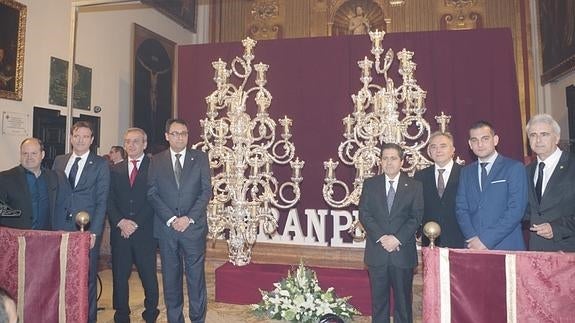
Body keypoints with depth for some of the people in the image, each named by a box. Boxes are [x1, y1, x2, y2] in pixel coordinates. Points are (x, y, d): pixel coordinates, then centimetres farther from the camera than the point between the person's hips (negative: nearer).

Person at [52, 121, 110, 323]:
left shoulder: (100, 165, 0)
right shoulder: (59, 161, 12)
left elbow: (101, 201, -5)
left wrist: (94, 232, -12)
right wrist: (52, 226, 1)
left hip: (87, 230, -3)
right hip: (60, 229, 3)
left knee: (87, 279, 5)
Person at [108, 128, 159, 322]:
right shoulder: (115, 170, 13)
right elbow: (110, 201, 7)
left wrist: (136, 223, -11)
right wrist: (120, 222, -8)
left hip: (145, 232, -3)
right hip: (120, 232, 3)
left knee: (149, 276, 3)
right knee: (120, 277, 8)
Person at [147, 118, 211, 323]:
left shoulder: (200, 158, 4)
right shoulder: (157, 161, 7)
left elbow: (206, 191, -1)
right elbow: (152, 194, 1)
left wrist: (189, 218, -10)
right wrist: (171, 219, -10)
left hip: (193, 227, -1)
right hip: (166, 227, 1)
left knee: (196, 275, 3)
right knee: (170, 277, 9)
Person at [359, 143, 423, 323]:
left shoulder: (414, 186, 4)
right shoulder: (370, 185, 6)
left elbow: (416, 217, -2)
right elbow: (364, 214, -1)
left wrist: (397, 238, -14)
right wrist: (381, 237, -13)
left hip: (403, 251, -1)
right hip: (377, 251, 1)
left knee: (403, 299, 8)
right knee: (378, 299, 9)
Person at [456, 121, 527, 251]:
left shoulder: (515, 168, -1)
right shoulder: (466, 172, 12)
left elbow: (516, 210, -10)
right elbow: (461, 208, 5)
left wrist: (486, 240, -14)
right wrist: (473, 238, -10)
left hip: (506, 247, -3)